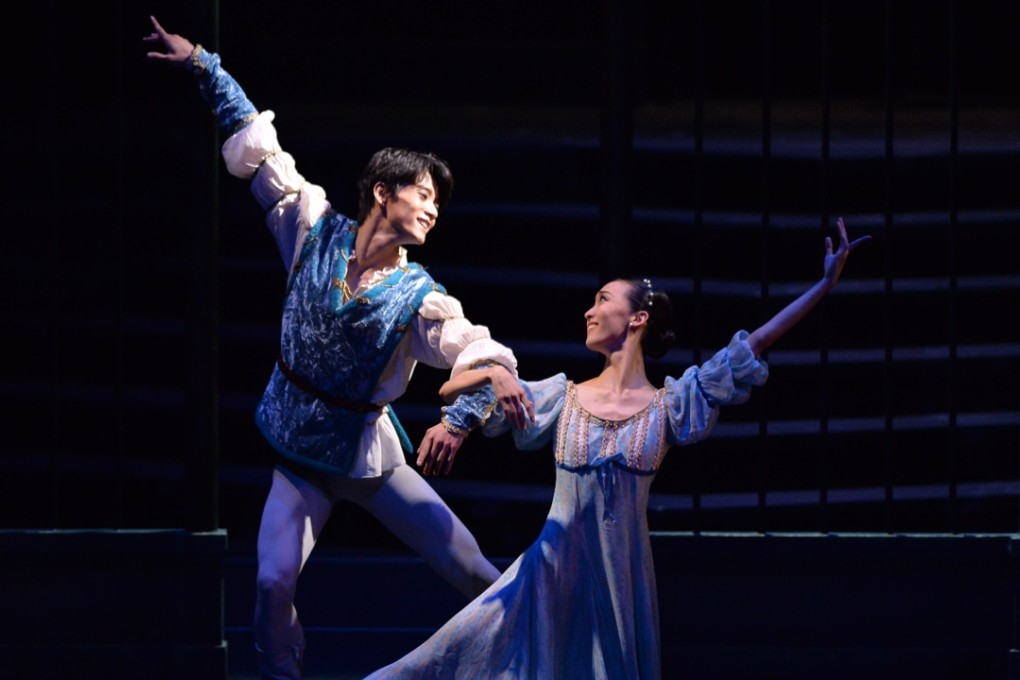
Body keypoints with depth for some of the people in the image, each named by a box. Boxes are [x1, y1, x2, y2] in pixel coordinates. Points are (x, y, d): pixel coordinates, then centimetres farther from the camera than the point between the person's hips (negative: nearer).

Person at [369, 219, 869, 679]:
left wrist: (826, 283, -3)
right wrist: (494, 372, -13)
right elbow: (450, 390, 8)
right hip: (556, 572, 0)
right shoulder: (563, 398, 5)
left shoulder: (670, 405, 1)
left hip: (621, 579, 0)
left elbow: (756, 344, -1)